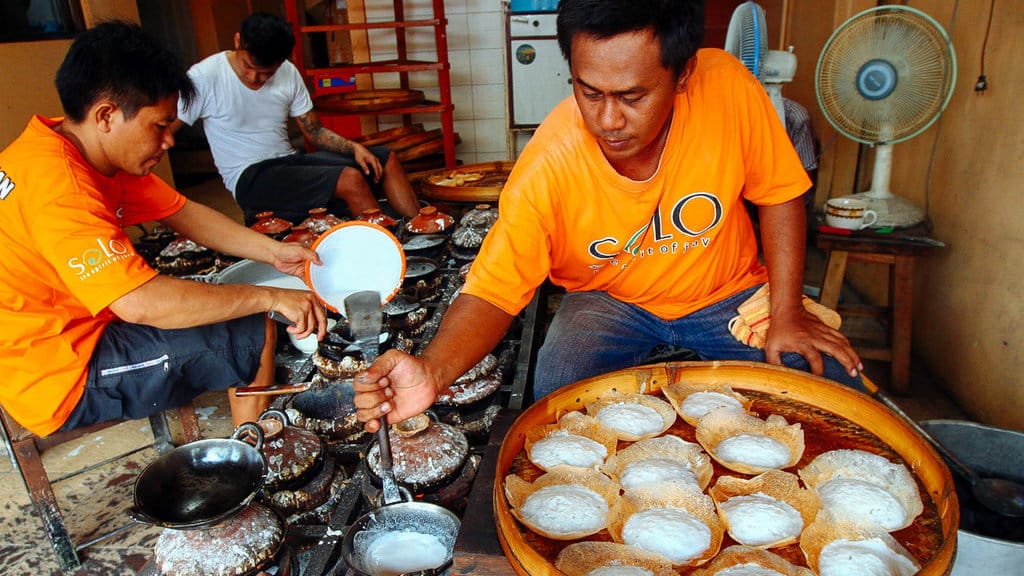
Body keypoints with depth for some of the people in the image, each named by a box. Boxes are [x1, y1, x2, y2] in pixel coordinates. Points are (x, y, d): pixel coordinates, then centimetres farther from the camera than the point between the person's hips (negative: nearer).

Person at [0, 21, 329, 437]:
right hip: (60, 379, -10)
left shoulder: (92, 152, 0)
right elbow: (141, 302, -38)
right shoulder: (55, 184, -30)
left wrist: (273, 252, -5)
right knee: (254, 333, -13)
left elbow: (185, 213, 6)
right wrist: (270, 297, -30)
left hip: (80, 332, 10)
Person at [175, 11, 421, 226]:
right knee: (349, 179, -29)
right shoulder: (205, 77, -12)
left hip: (290, 161, 7)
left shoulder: (288, 73, 3)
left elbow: (315, 131, 8)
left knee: (387, 159, -3)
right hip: (250, 178, -7)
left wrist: (353, 147, -11)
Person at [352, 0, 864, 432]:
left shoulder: (727, 86, -24)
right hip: (609, 299, -1)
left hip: (727, 291, 2)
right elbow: (494, 291, -24)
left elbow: (778, 194, -8)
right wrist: (432, 370, -43)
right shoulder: (547, 169, -28)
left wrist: (786, 314, -13)